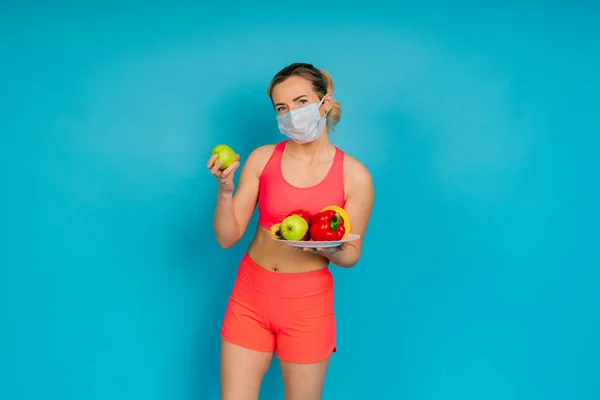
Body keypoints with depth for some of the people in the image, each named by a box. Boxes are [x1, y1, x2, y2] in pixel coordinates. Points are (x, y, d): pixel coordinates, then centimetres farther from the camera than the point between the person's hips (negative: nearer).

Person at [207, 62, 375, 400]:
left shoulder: (355, 176, -9)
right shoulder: (262, 159, -4)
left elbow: (351, 255, 0)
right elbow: (227, 237, -3)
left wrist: (331, 250, -22)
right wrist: (225, 189, -20)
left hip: (308, 303, -1)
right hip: (250, 295, 2)